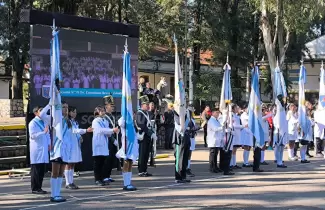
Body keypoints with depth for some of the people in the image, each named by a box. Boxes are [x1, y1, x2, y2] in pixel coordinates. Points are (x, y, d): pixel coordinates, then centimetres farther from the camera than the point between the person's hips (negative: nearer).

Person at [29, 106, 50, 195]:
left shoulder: (44, 122, 16)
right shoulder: (33, 123, -7)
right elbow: (32, 135, -17)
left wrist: (49, 144, 9)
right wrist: (43, 132, -25)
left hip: (44, 149, 7)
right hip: (36, 149, -7)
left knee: (42, 170, 8)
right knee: (36, 169, -3)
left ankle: (39, 187, 15)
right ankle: (35, 188, 1)